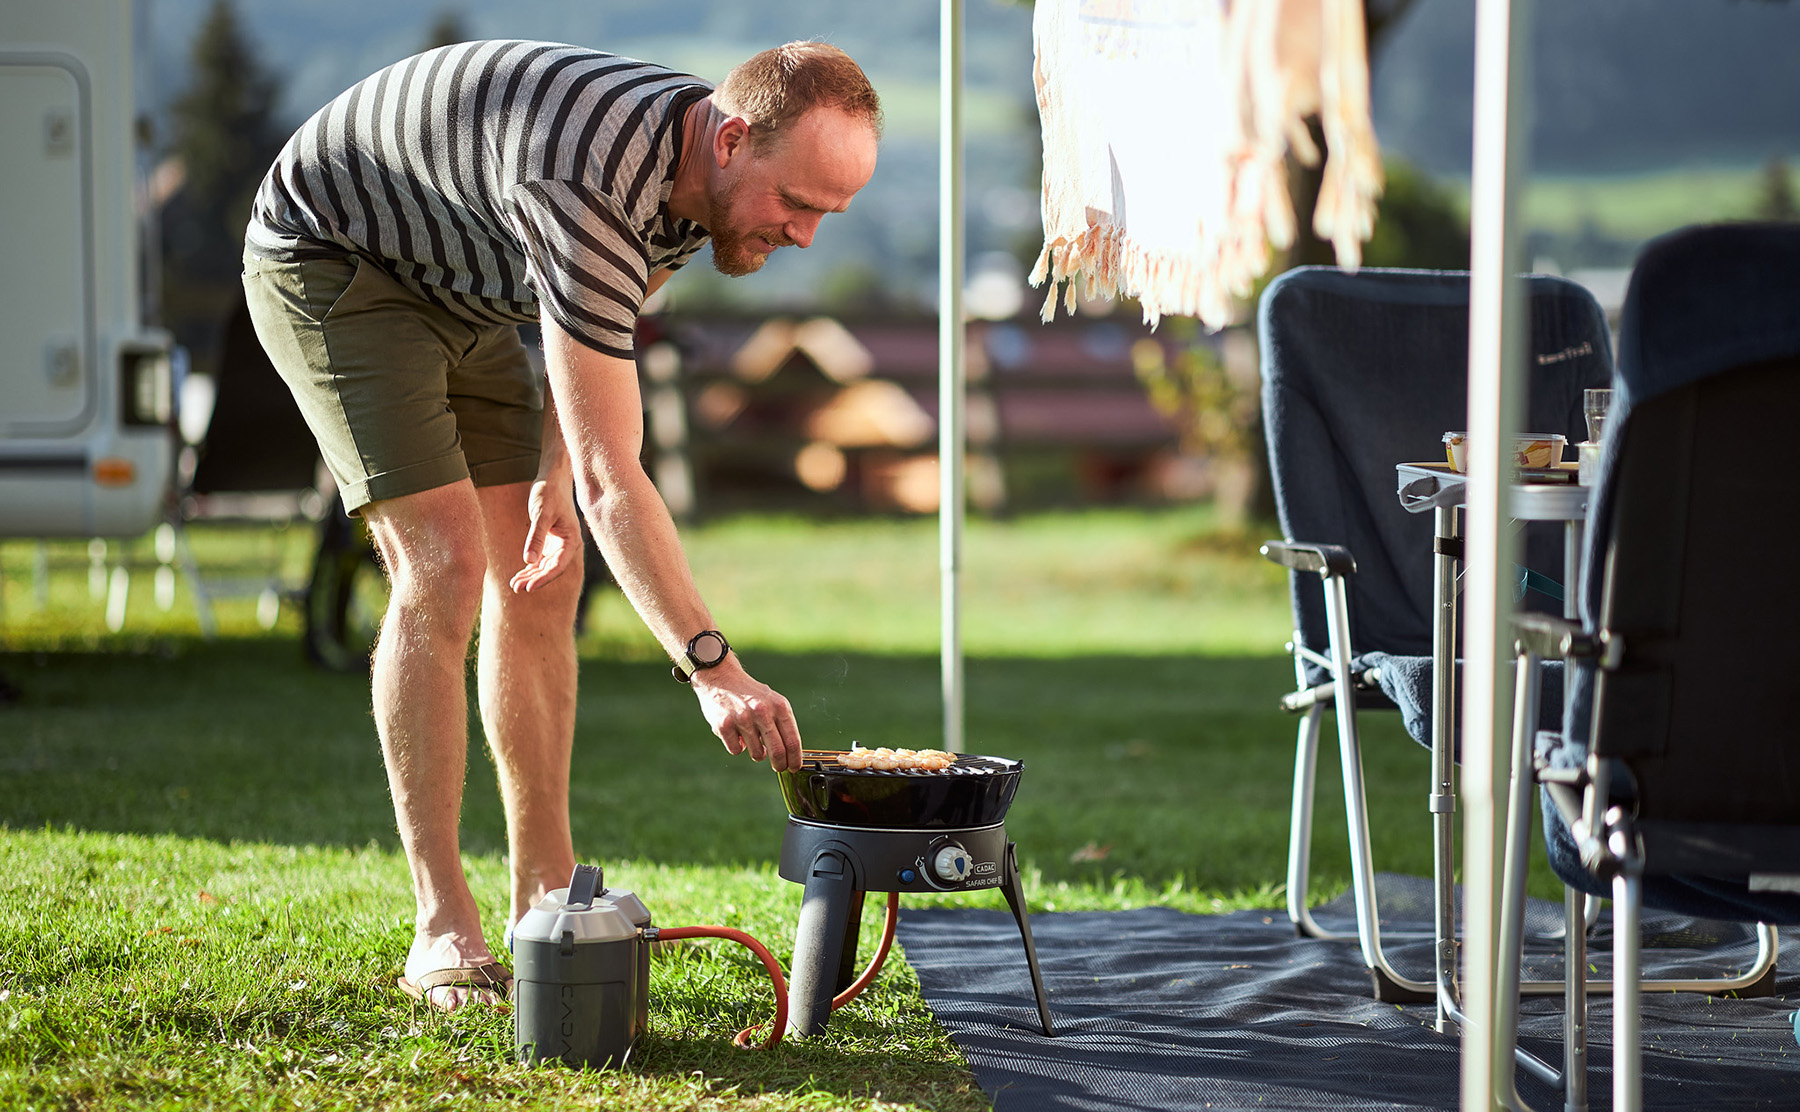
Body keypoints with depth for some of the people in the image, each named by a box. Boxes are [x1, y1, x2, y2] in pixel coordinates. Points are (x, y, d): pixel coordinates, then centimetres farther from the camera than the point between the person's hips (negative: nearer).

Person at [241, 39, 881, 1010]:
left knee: (539, 578, 3)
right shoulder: (595, 185, -39)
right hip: (330, 262, -9)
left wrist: (550, 476, -3)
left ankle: (546, 900, 10)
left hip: (456, 293, 9)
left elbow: (597, 326, 9)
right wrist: (711, 669, -43)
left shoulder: (707, 172, -11)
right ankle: (442, 931, -15)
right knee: (444, 569, -19)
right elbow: (610, 476, -40)